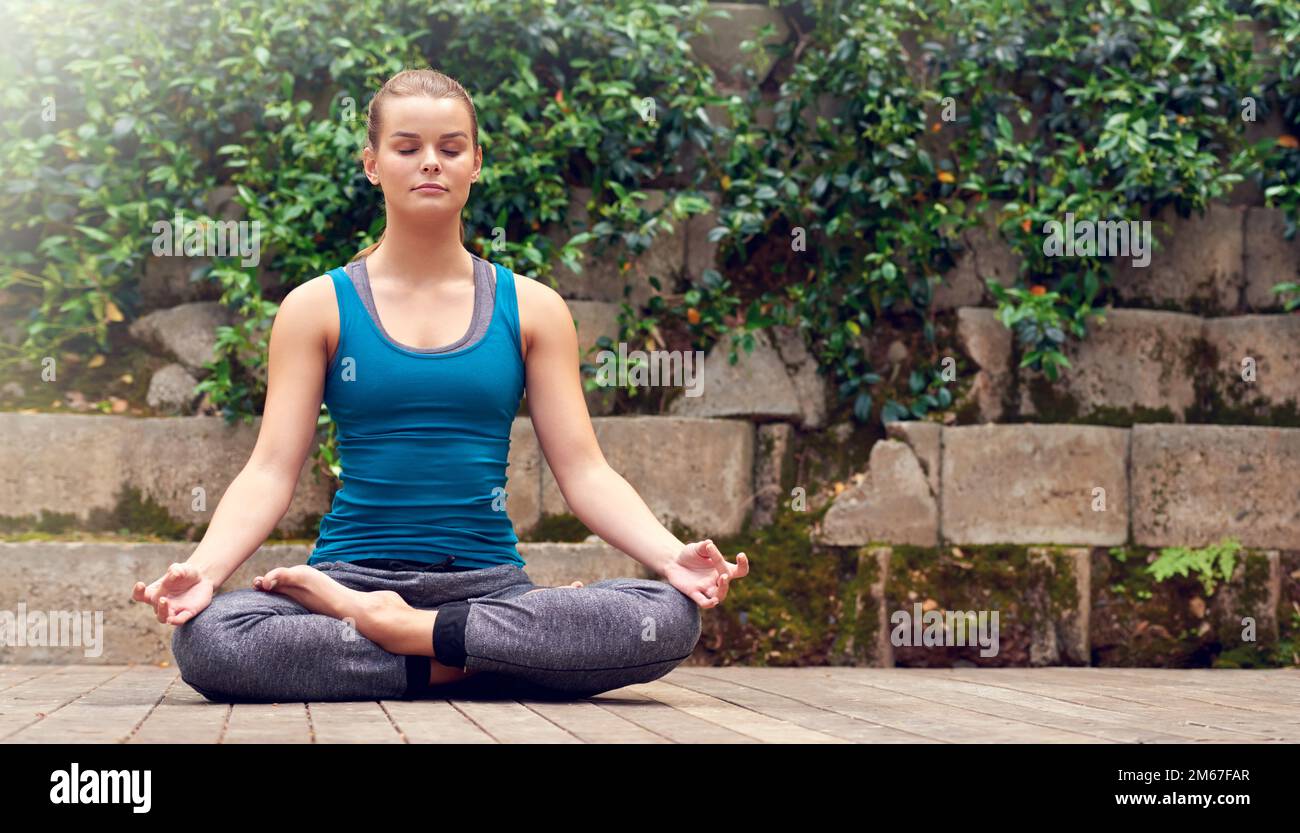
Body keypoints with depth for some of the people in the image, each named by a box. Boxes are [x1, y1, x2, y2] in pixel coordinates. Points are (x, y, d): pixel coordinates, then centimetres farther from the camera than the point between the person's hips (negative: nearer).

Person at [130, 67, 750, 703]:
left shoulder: (531, 308, 10)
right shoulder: (318, 307, 8)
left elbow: (584, 471, 5)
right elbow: (270, 470, 1)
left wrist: (672, 556, -14)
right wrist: (203, 567, -19)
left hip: (489, 579, 1)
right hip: (353, 570, -1)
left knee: (671, 619, -29)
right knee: (204, 636, -34)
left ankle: (400, 629, -20)